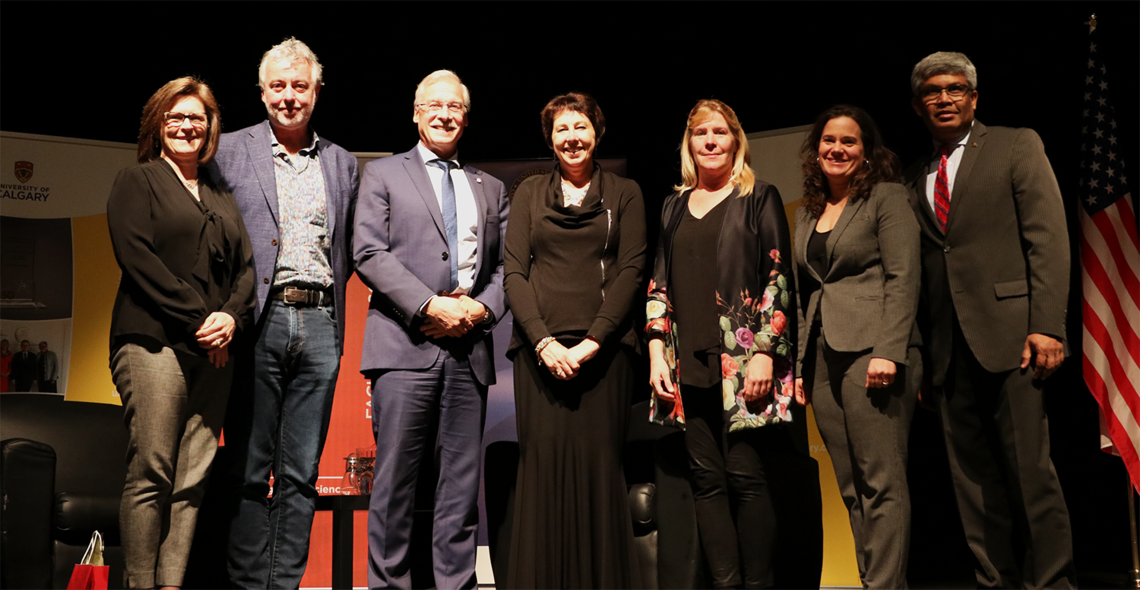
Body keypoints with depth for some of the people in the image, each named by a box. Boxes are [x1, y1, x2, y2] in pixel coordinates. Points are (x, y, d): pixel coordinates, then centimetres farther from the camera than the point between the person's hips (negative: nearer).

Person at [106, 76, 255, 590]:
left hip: (214, 351, 5)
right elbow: (137, 256, -5)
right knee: (150, 473, -9)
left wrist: (230, 317, -5)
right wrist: (197, 319, -11)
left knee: (192, 480, -1)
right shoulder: (136, 181, 9)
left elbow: (246, 269, 16)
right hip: (154, 341, -5)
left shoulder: (223, 200, 24)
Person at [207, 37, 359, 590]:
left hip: (319, 323, 3)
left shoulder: (342, 163, 15)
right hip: (256, 321, -2)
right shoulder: (230, 150, 7)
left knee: (301, 475, 5)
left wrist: (326, 297, 6)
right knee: (249, 471, 1)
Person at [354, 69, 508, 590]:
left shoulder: (491, 189, 20)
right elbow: (369, 253, -2)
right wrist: (430, 305, -11)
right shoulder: (382, 175, 10)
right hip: (405, 344, -3)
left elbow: (506, 264, 15)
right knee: (395, 476, -2)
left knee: (463, 479, 5)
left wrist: (483, 308, -6)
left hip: (470, 349, 3)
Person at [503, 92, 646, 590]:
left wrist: (591, 342, -9)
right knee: (542, 463, -6)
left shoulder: (624, 193, 13)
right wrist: (545, 341, -7)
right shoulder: (529, 193, 16)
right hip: (540, 348, 1)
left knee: (599, 463, -6)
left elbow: (631, 271, 3)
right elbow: (514, 272, 7)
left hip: (604, 348, -1)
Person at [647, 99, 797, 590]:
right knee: (707, 478, 2)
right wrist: (656, 351, 6)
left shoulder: (759, 198, 5)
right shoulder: (674, 206, 17)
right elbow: (659, 283, 16)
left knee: (745, 475, -6)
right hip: (688, 361, 4)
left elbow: (778, 276, -2)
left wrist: (764, 352, -11)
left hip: (744, 357, -4)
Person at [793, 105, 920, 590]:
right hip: (823, 358, 6)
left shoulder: (887, 198, 2)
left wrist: (888, 351, -17)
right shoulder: (806, 212, 20)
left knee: (882, 482, -8)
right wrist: (799, 365, 13)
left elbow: (903, 278, -7)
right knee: (852, 489, 6)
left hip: (872, 351, -6)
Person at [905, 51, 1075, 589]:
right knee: (974, 479, 5)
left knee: (1030, 470, -5)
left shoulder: (1017, 146, 8)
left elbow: (1048, 238, -2)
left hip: (1008, 334, -4)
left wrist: (1047, 326, -13)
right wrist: (917, 352, 6)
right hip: (949, 350, 4)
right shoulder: (915, 179, 18)